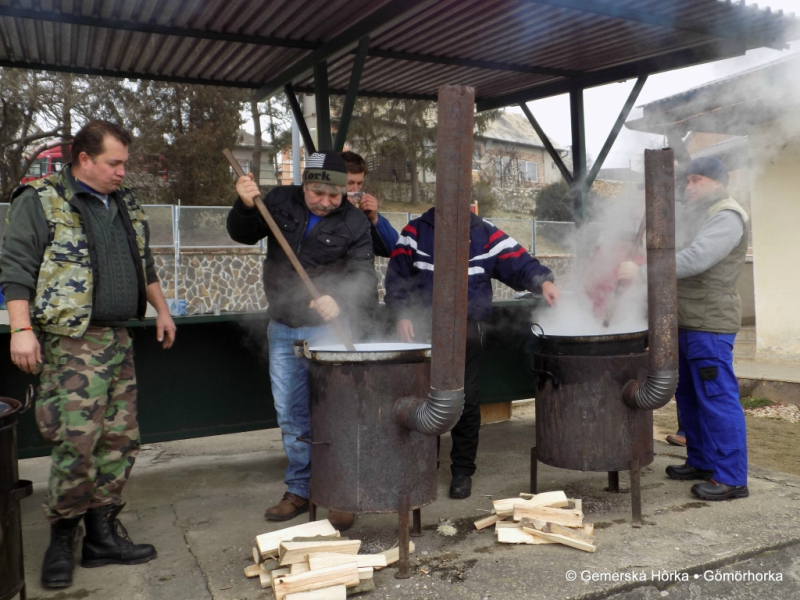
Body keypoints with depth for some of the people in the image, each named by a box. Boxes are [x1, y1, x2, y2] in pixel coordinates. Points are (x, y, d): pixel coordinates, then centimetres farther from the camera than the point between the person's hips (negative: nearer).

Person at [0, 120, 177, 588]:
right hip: (71, 343, -7)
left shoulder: (126, 205, 17)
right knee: (78, 443, -9)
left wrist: (161, 309, 21)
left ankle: (103, 532, 20)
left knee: (121, 440, 8)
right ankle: (62, 537, 11)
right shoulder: (41, 202, -3)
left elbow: (144, 264, 25)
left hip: (118, 340, 7)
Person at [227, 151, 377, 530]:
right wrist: (245, 207, -9)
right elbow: (242, 234, 12)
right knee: (290, 413, 12)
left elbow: (364, 278, -12)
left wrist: (340, 301, -32)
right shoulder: (281, 201, 3)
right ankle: (299, 490, 26)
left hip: (328, 329, -4)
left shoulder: (353, 221, -6)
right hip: (282, 328, 4)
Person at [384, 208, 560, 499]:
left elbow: (518, 262, -3)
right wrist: (401, 314, -8)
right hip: (422, 330, 0)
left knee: (467, 402, 3)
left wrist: (542, 281, -22)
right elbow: (396, 275, 2)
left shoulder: (485, 233, 5)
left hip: (468, 332, 0)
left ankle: (462, 470, 19)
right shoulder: (416, 230, 5)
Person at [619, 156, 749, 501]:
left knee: (717, 398, -6)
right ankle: (701, 462, 28)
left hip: (710, 324, -10)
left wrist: (643, 271, -26)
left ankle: (731, 478, 3)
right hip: (686, 322, 10)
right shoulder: (694, 216, 19)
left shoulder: (727, 217, -12)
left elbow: (694, 259, -26)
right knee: (689, 396, 15)